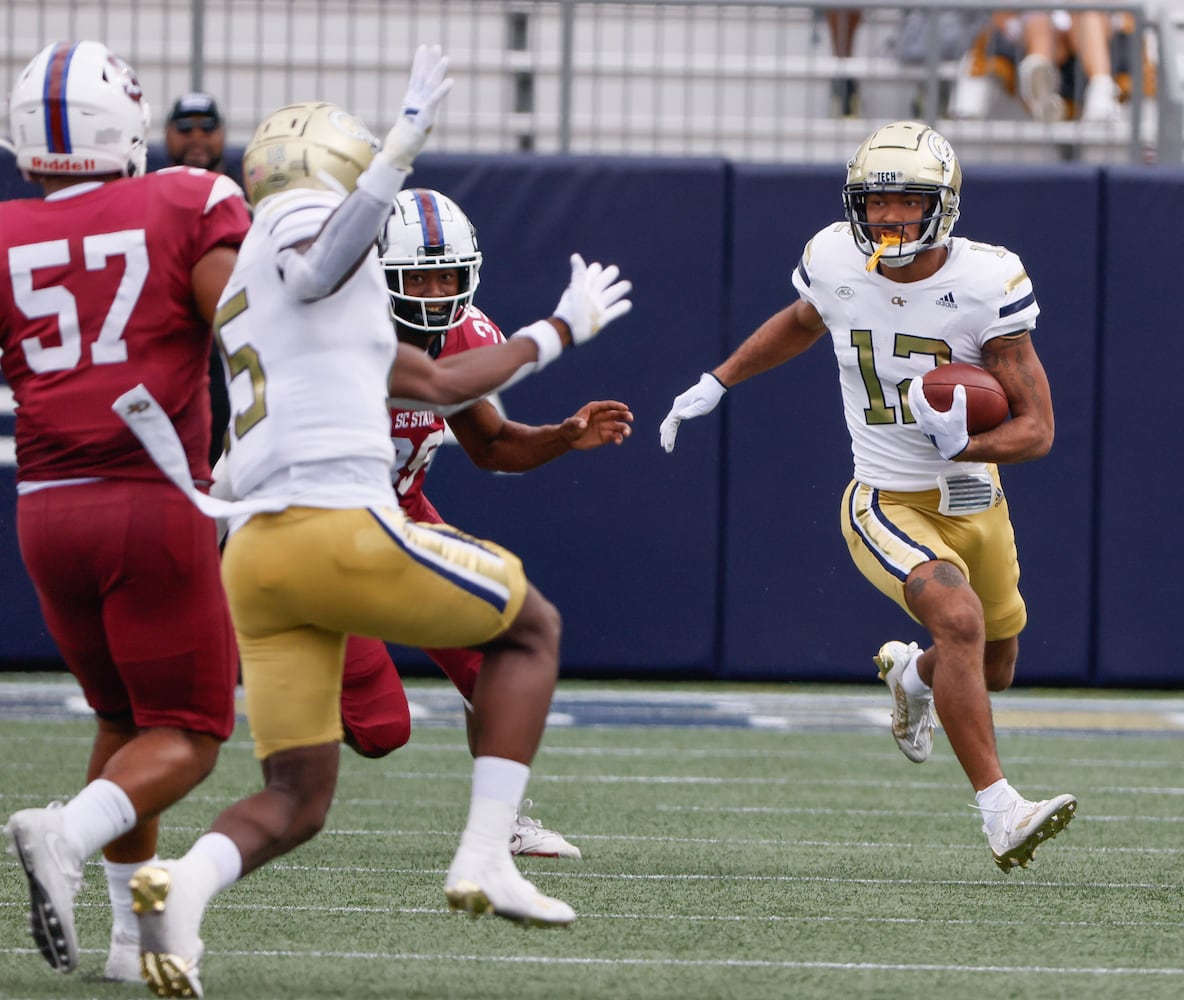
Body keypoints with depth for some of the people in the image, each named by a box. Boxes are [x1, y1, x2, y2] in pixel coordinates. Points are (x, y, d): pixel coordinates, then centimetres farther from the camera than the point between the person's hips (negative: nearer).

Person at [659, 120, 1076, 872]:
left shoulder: (988, 283, -18)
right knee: (959, 620, -30)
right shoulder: (834, 262, -11)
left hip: (975, 501, 2)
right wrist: (716, 383, 16)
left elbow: (1037, 427, -17)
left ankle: (909, 673, 58)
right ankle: (1002, 815, -30)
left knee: (992, 671, 21)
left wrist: (964, 446, -34)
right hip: (886, 506, -2)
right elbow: (802, 323, 16)